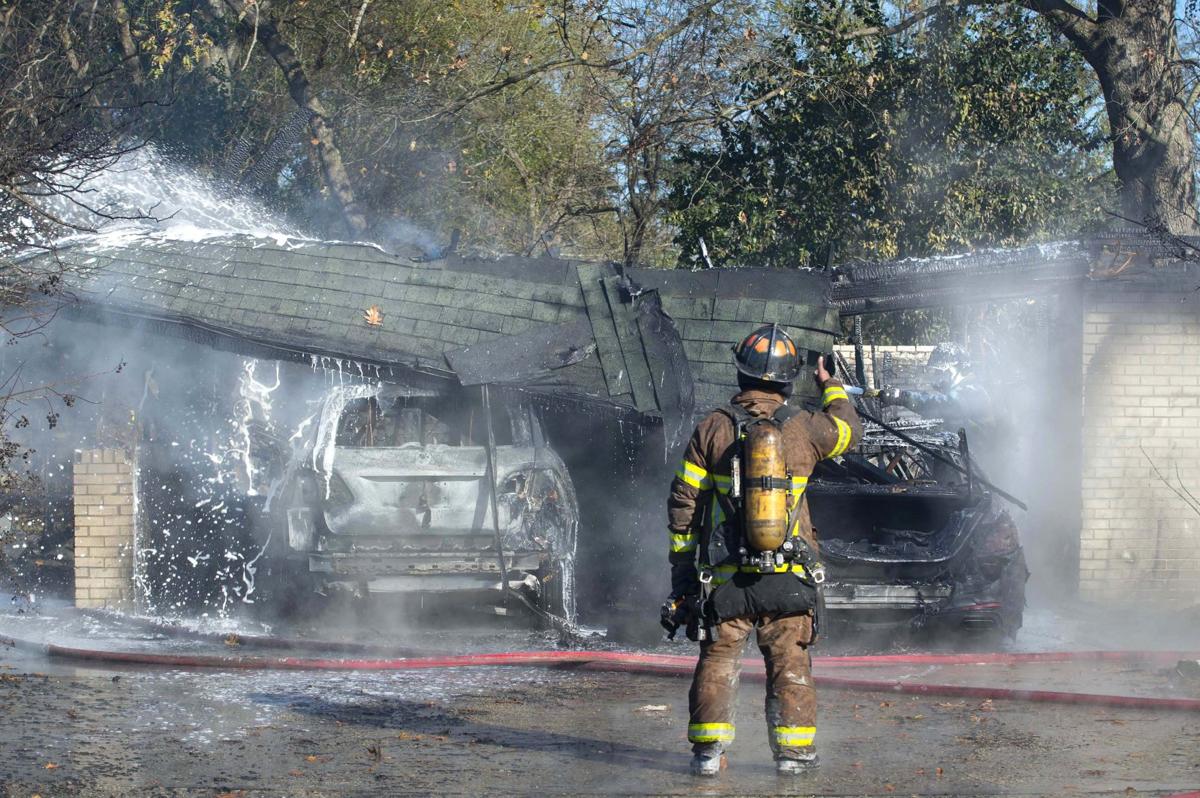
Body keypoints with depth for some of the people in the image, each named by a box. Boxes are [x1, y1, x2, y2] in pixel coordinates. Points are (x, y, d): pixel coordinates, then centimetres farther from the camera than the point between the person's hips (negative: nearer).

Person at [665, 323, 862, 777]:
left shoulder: (713, 428, -3)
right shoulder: (804, 428, -2)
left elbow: (683, 501, -1)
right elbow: (849, 430, 21)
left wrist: (681, 566, 7)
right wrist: (830, 387, 39)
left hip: (726, 574, 0)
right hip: (788, 573, 0)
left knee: (718, 659, 6)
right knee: (790, 662, 8)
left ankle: (708, 750, 3)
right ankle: (793, 750, 10)